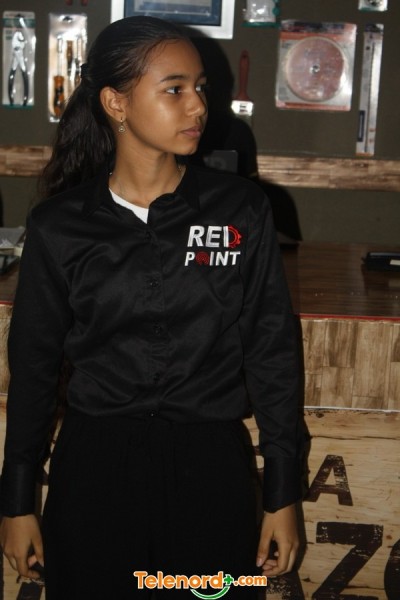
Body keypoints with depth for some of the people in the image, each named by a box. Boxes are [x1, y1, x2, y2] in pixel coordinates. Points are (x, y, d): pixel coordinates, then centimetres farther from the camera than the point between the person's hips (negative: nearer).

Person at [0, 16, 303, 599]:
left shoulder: (241, 211, -4)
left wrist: (283, 493, 2)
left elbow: (271, 352, 0)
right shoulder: (59, 226, -4)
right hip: (94, 463, 0)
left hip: (210, 464, 0)